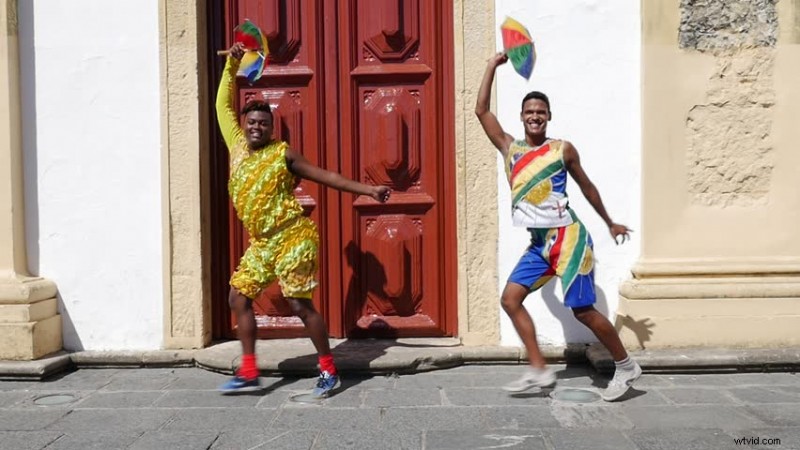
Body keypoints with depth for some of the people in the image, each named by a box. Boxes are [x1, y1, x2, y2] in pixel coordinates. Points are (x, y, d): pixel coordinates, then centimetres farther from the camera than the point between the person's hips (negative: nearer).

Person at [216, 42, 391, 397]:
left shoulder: (282, 154, -6)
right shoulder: (236, 145, 9)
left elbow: (326, 176, -4)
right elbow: (224, 105, 18)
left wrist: (367, 190, -9)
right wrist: (232, 64, 11)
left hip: (293, 238, -7)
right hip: (261, 244, 7)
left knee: (300, 305, -6)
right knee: (239, 298, 5)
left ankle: (329, 371, 8)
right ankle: (248, 374, 14)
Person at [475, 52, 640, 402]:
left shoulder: (562, 149, -1)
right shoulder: (509, 148, 7)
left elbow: (586, 185, 12)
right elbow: (481, 111, 3)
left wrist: (610, 223, 20)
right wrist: (493, 65, 3)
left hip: (567, 238, -5)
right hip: (539, 243, 5)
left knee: (583, 310, -3)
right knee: (510, 299, -2)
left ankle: (627, 367, 16)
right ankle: (539, 370, 5)